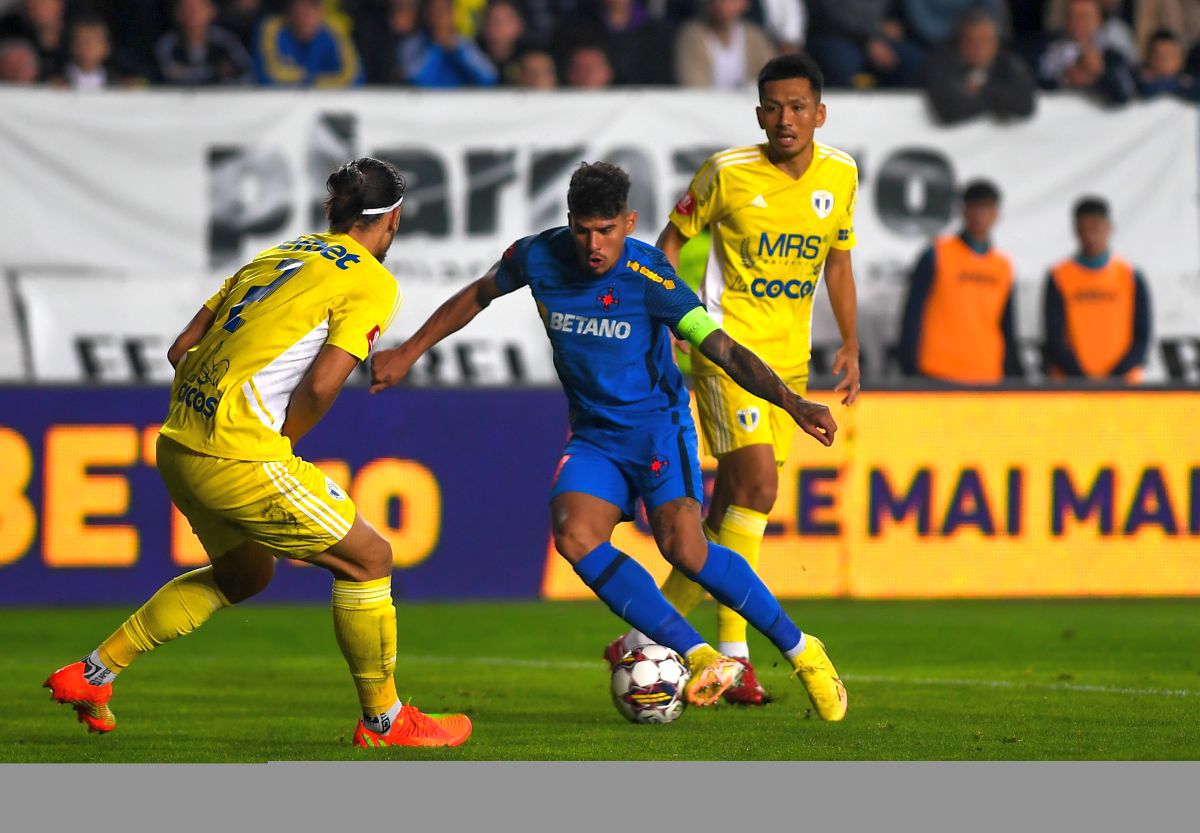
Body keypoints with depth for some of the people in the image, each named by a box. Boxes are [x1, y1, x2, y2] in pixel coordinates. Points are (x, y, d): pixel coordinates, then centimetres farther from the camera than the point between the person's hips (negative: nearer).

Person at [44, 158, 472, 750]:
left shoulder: (275, 256, 19)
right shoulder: (372, 283, -3)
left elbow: (181, 350, 17)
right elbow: (321, 384, -15)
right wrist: (281, 445, 3)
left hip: (178, 444, 8)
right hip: (239, 458, -8)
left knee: (245, 573, 28)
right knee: (367, 558, 6)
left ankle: (94, 673, 27)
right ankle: (383, 719, 14)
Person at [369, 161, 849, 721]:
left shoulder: (649, 279, -19)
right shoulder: (539, 259, -7)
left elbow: (723, 349, -21)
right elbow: (476, 296, 14)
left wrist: (792, 403, -33)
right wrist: (408, 353, 16)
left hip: (656, 423, -5)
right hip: (594, 434, 5)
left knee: (683, 548, -24)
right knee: (575, 537, -23)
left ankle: (802, 652, -8)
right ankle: (701, 659, -20)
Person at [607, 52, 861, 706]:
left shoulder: (840, 175, 3)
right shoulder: (729, 173, -11)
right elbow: (675, 237, 1)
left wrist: (850, 344, 13)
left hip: (790, 357, 6)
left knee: (731, 505, 7)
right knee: (758, 486, -19)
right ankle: (733, 654, -12)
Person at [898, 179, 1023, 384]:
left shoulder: (1003, 266, 13)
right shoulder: (937, 256, 1)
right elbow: (913, 318, 0)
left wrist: (1014, 377, 14)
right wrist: (910, 372, -6)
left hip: (988, 378, 4)